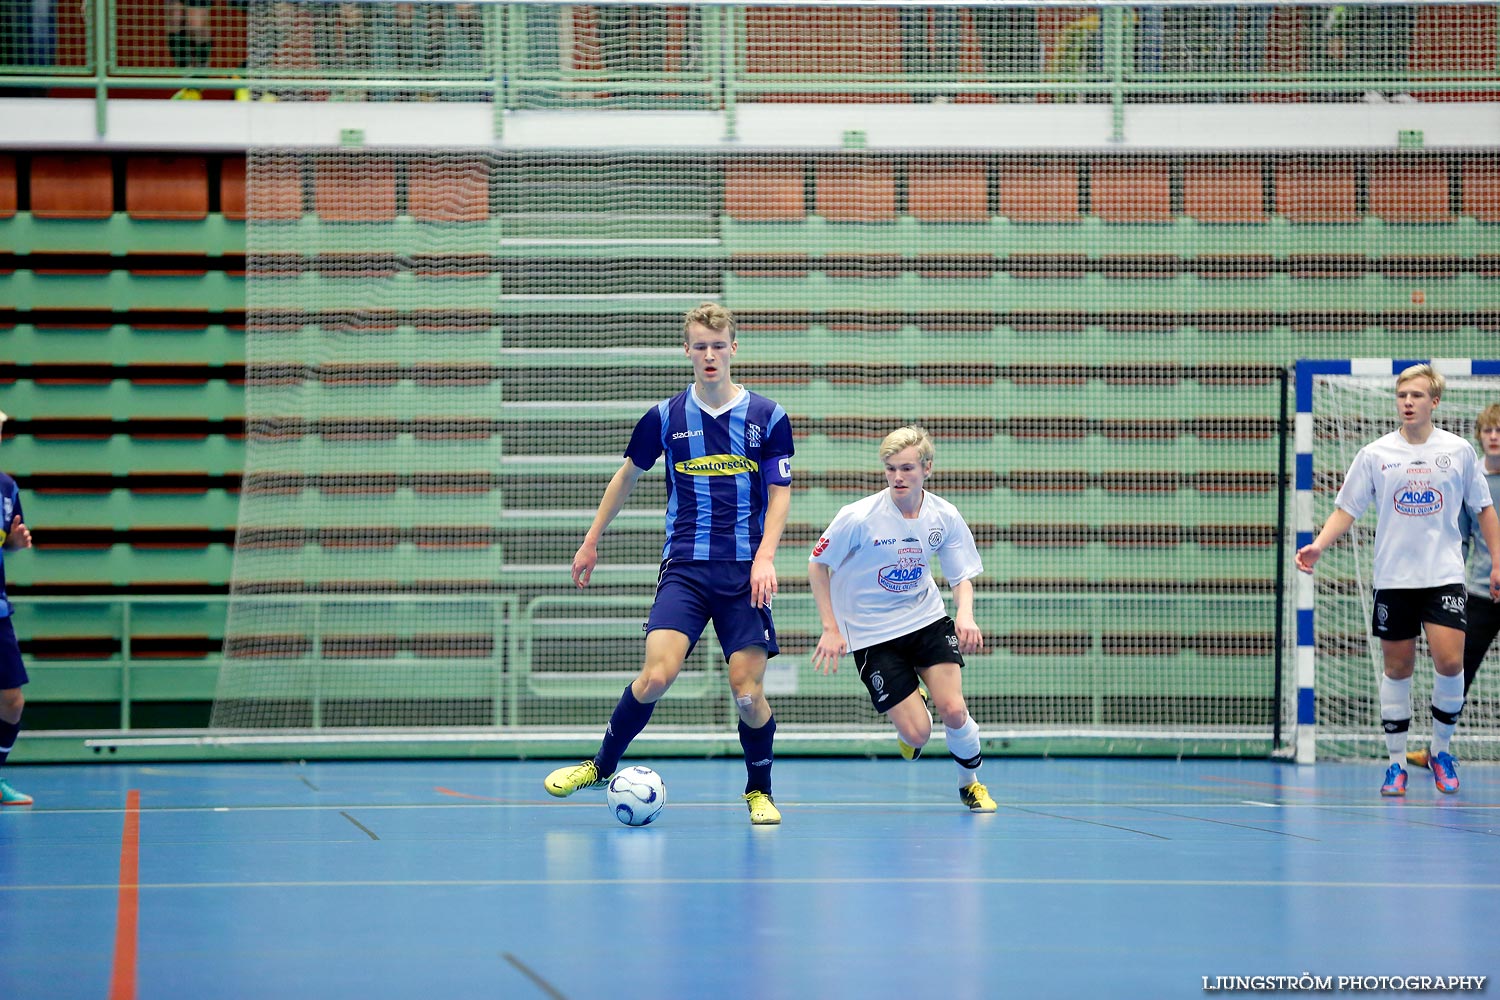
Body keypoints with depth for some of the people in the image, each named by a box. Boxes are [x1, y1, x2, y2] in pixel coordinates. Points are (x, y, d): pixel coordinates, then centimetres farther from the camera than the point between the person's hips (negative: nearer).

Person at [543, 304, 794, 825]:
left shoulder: (768, 417, 0)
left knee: (748, 692, -5)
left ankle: (759, 791, 18)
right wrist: (591, 541, 23)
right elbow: (627, 475, 17)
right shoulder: (665, 417, 3)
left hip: (745, 571, 0)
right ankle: (602, 766, 4)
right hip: (684, 566, 0)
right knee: (657, 674, -17)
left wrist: (765, 557, -11)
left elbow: (780, 493, 4)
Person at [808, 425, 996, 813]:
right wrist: (831, 629, -9)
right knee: (917, 731, -11)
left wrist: (965, 614, -20)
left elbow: (962, 576, 1)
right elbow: (817, 566, -6)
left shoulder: (945, 516, -10)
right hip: (872, 632, -3)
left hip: (928, 620, 3)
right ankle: (906, 729, 29)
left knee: (953, 710, -15)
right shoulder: (858, 517, -20)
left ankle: (970, 783, 15)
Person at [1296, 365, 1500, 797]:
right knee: (1397, 668, 3)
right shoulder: (1375, 454, 2)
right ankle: (1396, 762, 13)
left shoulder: (1459, 451, 2)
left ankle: (1441, 751, 7)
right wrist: (1319, 545, -12)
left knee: (1449, 662, -13)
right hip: (1393, 578, 1)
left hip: (1444, 577, -1)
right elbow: (1346, 509, 4)